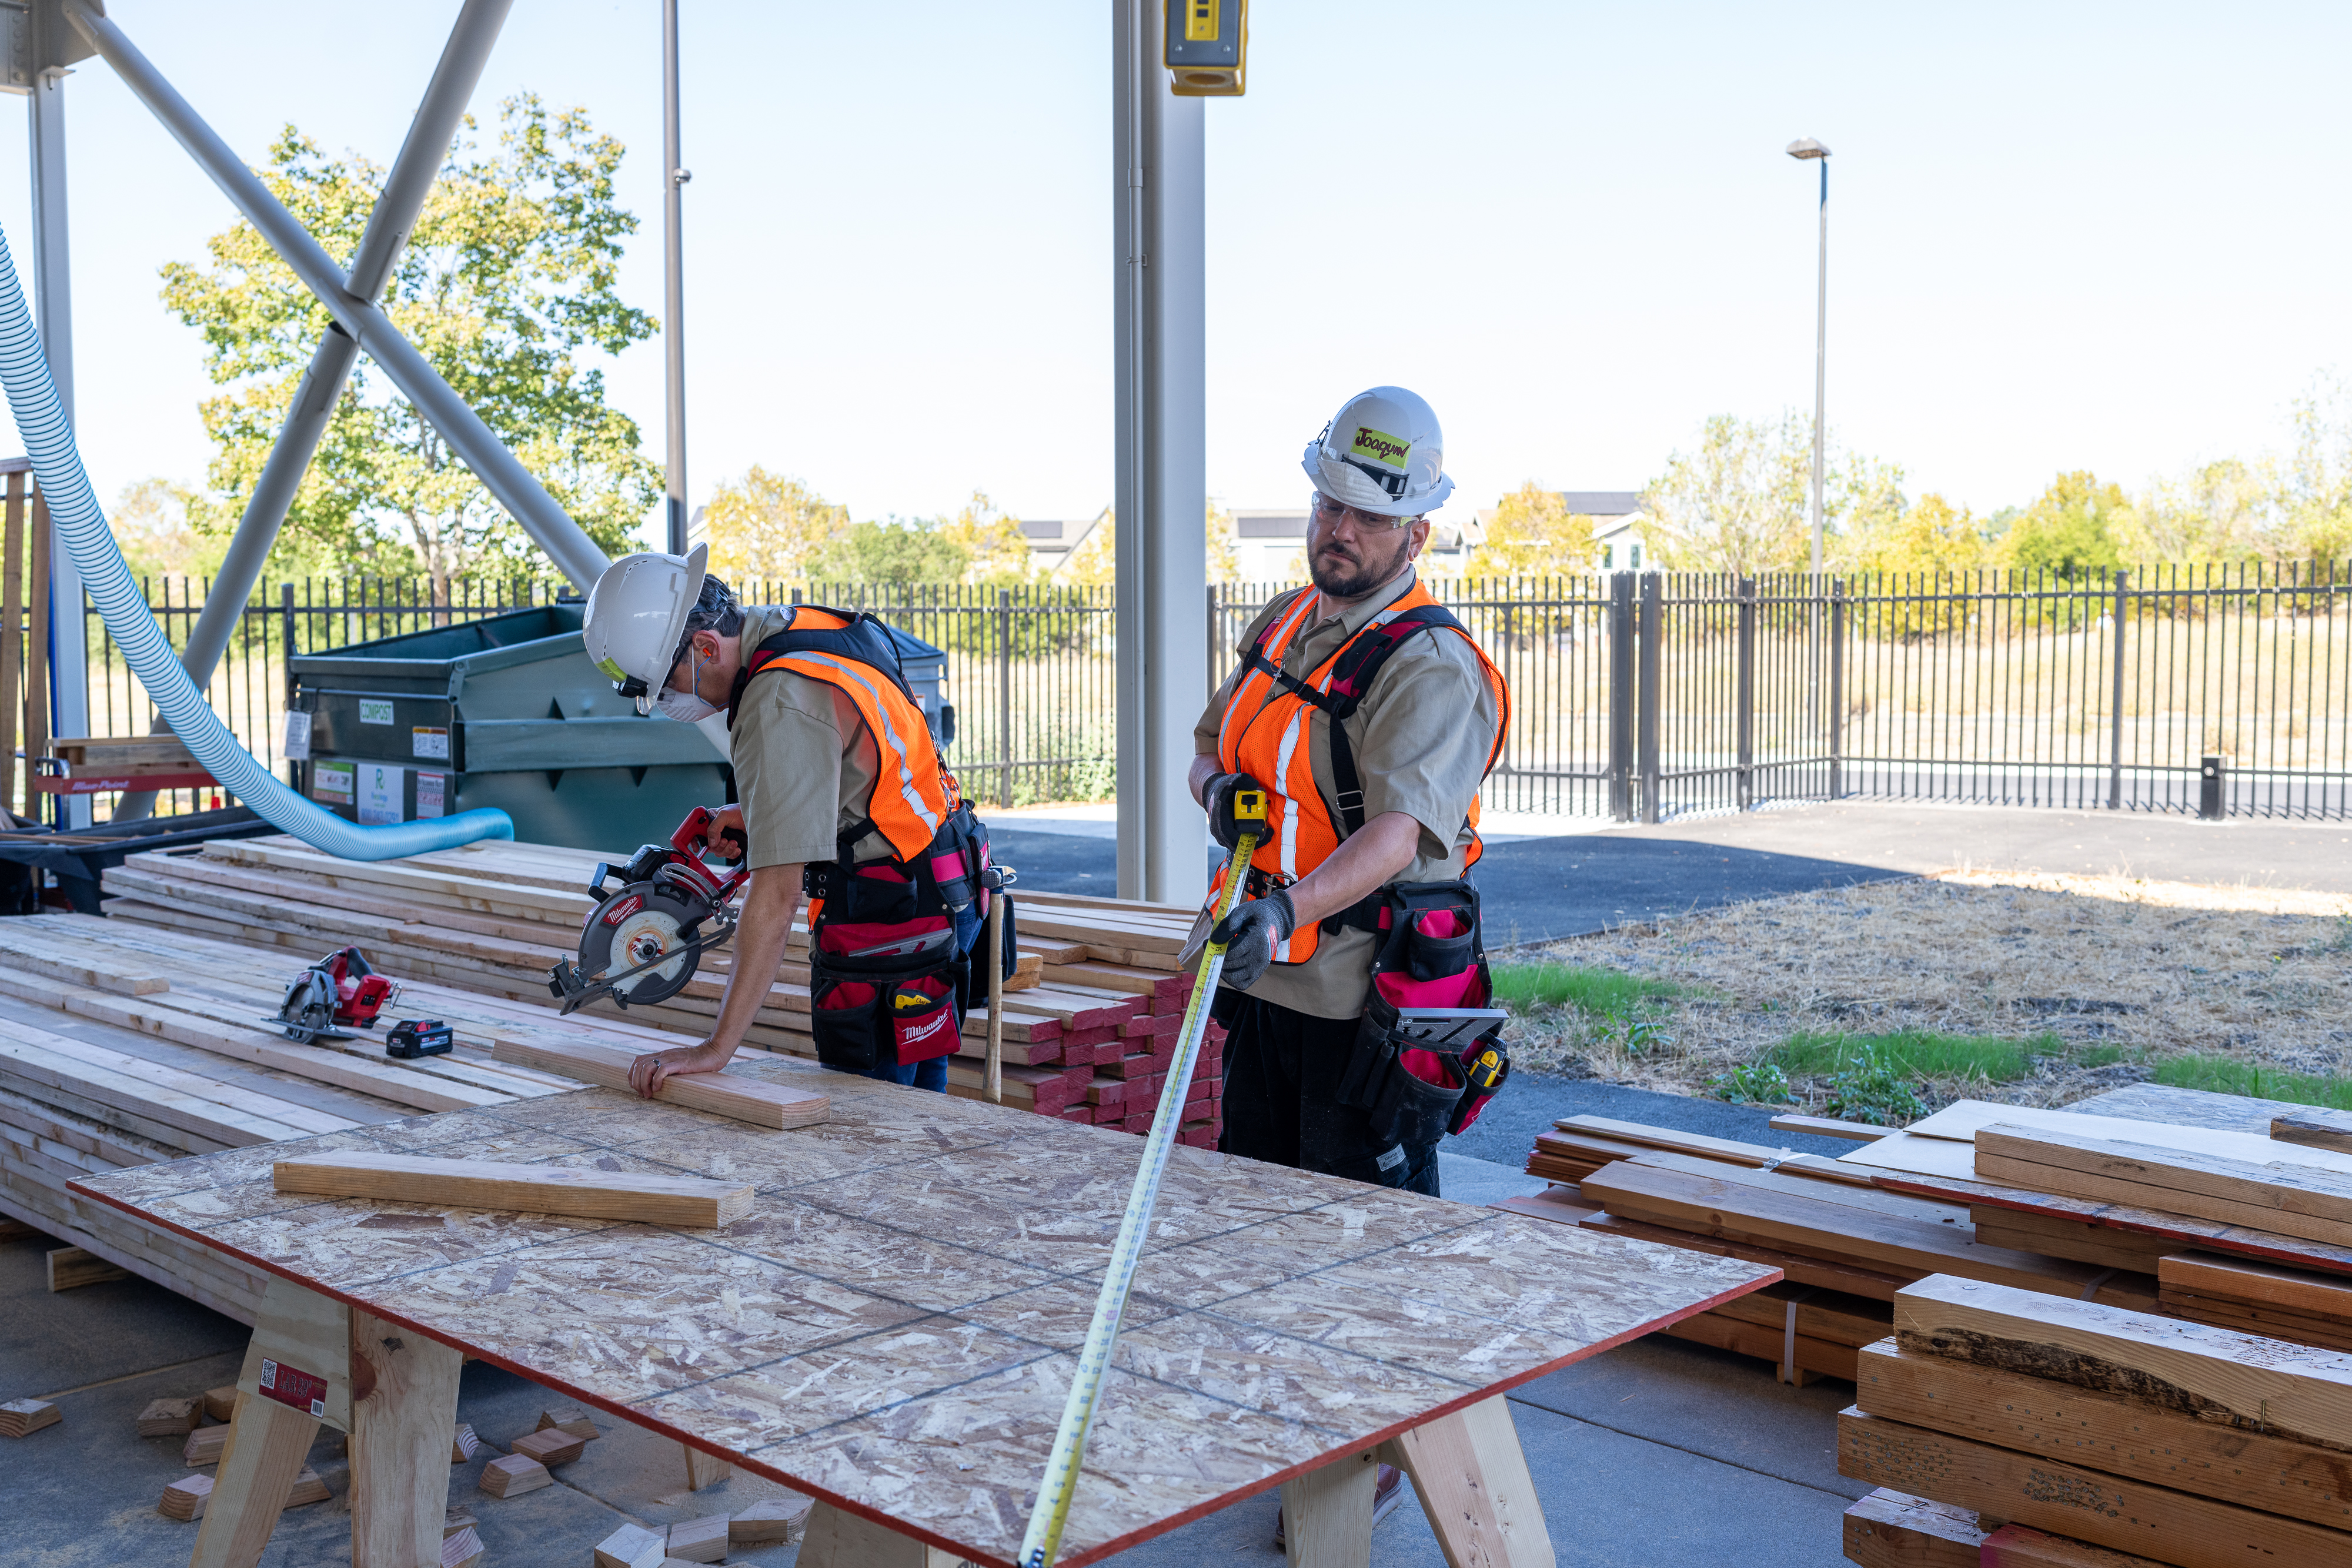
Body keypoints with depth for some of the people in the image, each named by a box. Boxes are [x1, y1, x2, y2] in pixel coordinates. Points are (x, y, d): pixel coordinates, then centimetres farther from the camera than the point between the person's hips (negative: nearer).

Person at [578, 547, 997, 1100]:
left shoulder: (781, 705, -27)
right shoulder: (798, 625, 2)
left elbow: (779, 893, -31)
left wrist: (716, 1048, -31)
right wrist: (755, 815, 6)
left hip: (892, 920, -10)